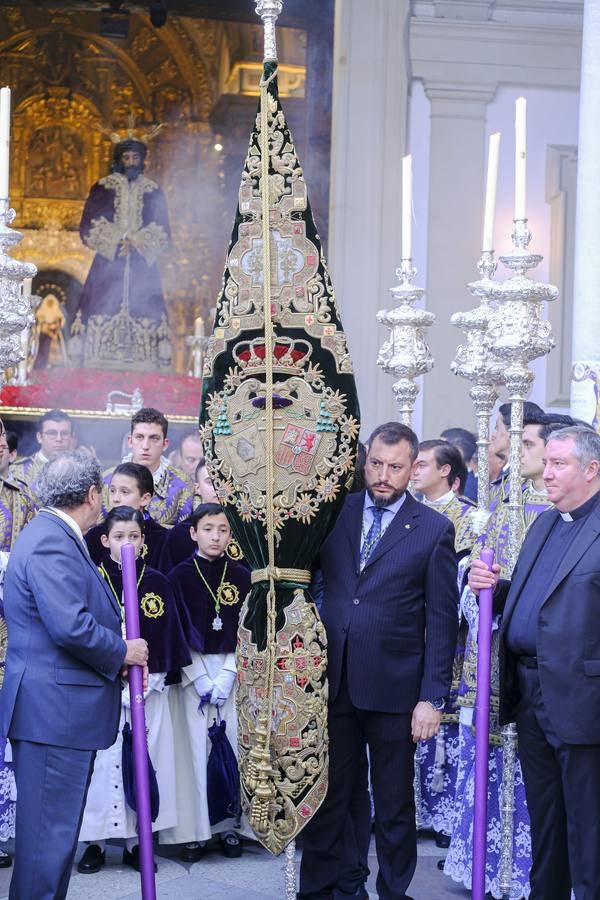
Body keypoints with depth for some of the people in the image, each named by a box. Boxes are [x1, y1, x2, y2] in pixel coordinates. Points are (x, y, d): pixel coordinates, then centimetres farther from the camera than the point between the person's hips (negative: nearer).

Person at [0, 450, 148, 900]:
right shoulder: (51, 542, -17)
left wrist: (117, 652, 10)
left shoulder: (57, 536, 17)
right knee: (50, 830, -5)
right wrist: (122, 652, -10)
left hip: (55, 709, 11)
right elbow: (71, 626, -26)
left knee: (57, 827, 15)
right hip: (53, 710, -11)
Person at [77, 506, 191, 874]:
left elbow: (170, 632, 8)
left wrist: (169, 674, 4)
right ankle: (96, 841, 11)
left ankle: (135, 839, 15)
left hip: (148, 686, 2)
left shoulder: (157, 582, 5)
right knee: (103, 762, 0)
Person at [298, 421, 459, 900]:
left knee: (394, 804, 9)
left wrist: (433, 697, -7)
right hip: (331, 681, 2)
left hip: (393, 688, -2)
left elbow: (442, 621, -3)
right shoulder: (335, 513, 5)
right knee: (327, 797, 10)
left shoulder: (434, 530, -2)